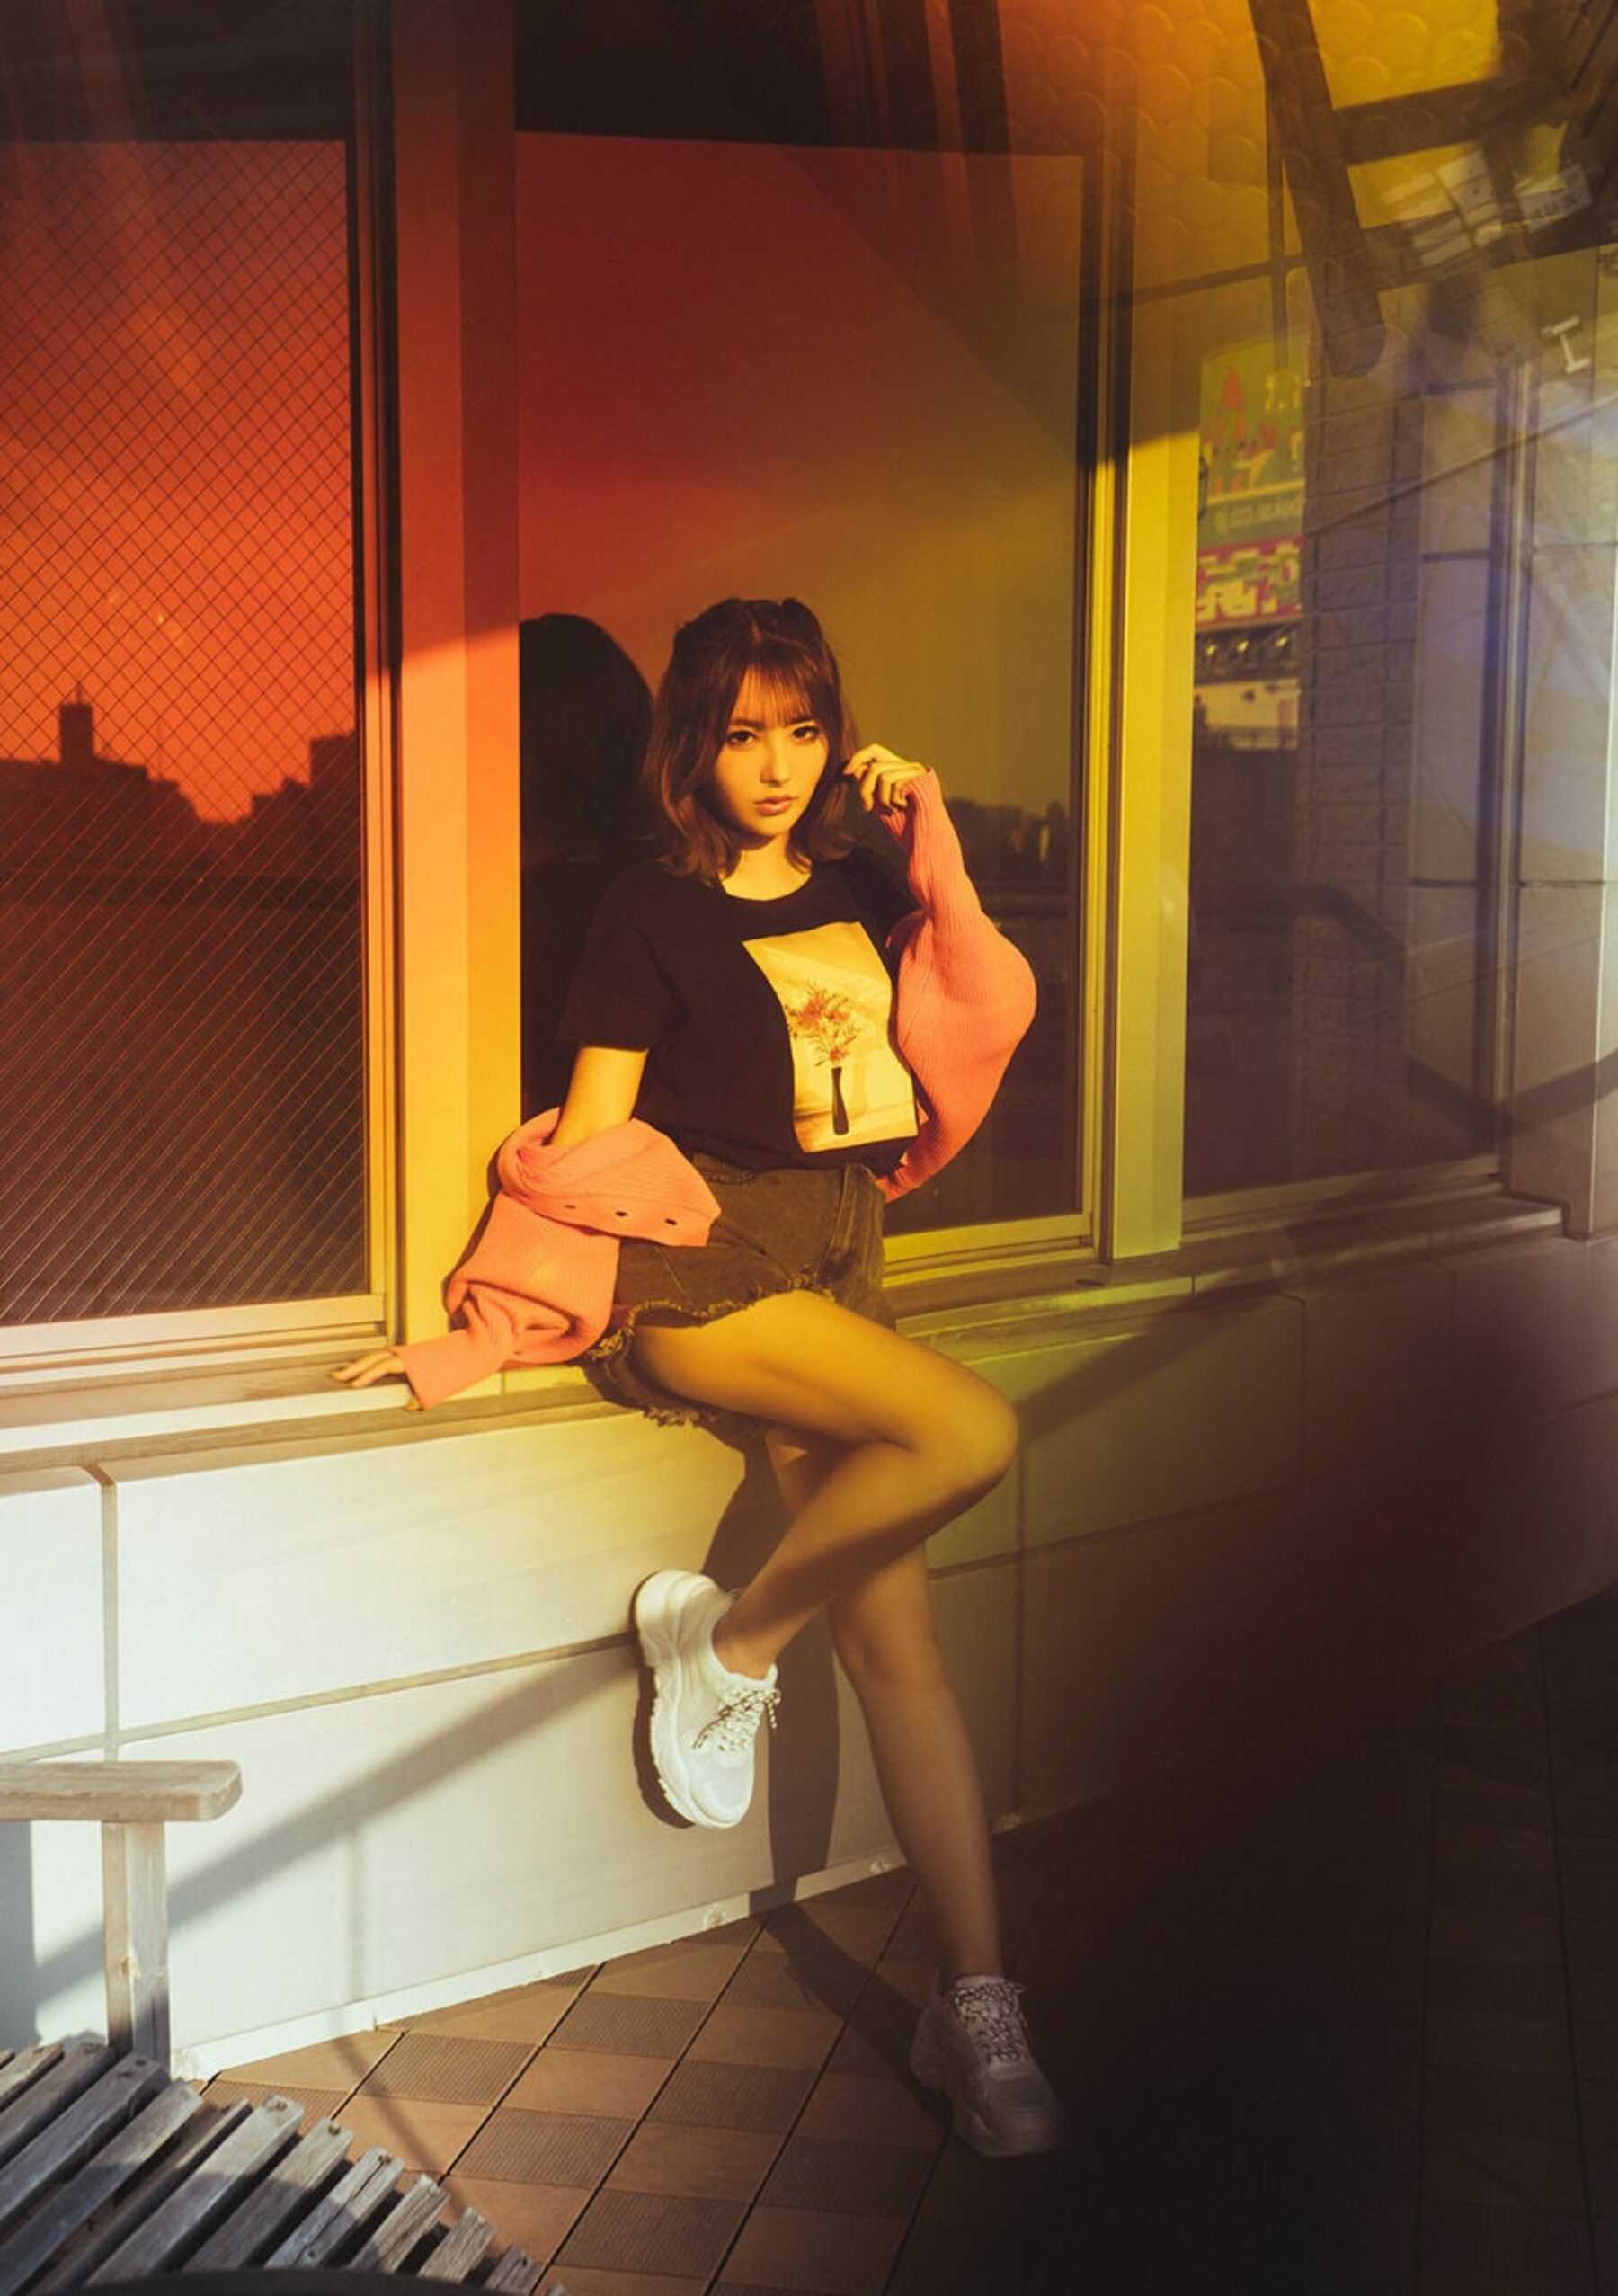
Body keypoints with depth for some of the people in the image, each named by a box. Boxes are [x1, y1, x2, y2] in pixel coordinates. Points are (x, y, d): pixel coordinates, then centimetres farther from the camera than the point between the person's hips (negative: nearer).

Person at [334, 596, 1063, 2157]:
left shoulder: (855, 892, 16)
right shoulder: (652, 915, 1)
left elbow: (992, 1007, 2)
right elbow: (582, 1148, 0)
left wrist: (928, 836, 1)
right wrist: (481, 1334, -4)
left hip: (833, 1266, 5)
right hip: (696, 1259, -5)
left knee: (894, 1632, -4)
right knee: (971, 1432, -28)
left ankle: (974, 2002, 2)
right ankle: (724, 1645, -6)